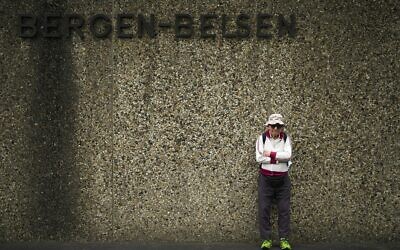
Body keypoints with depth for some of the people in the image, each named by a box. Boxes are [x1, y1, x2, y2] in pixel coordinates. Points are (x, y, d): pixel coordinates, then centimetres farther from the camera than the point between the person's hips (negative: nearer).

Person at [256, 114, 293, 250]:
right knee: (264, 209, 0)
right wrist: (278, 158, -14)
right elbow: (259, 157, -15)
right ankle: (266, 239, 7)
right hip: (266, 178, -1)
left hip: (282, 178, 1)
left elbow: (288, 155, -14)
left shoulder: (286, 138, 1)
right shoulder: (262, 138, -3)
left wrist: (271, 154, -17)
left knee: (284, 209, 2)